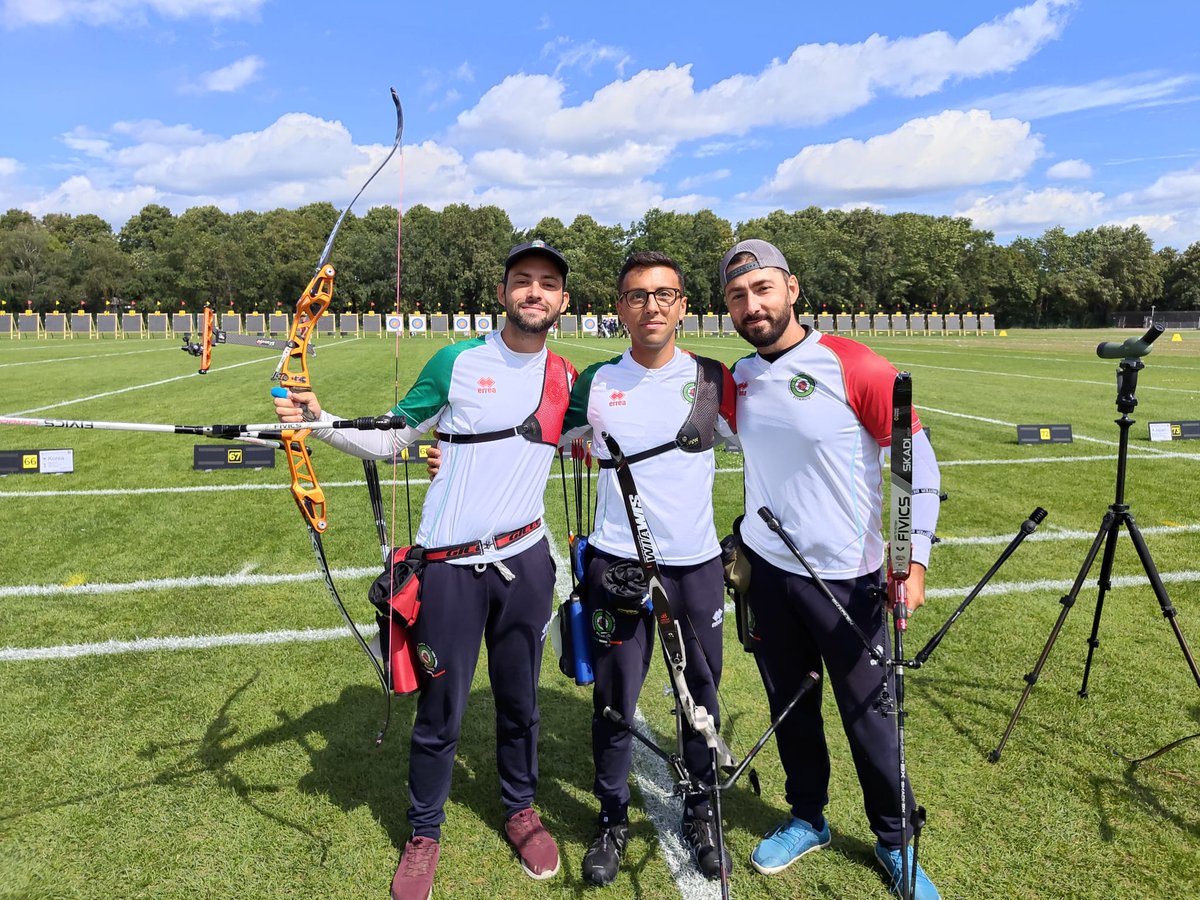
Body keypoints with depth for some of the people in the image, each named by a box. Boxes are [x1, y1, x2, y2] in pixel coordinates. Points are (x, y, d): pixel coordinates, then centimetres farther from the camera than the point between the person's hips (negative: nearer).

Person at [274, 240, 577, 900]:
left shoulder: (567, 378, 4)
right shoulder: (456, 362, -5)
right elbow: (390, 439, -1)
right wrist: (319, 421, -14)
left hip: (526, 559, 3)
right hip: (452, 566, -2)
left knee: (519, 701, 17)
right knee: (440, 713, 8)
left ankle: (520, 809, 42)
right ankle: (424, 834, 32)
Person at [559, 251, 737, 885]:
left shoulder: (714, 381, 0)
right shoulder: (594, 383, -1)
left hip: (697, 565, 1)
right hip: (616, 565, -1)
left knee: (702, 695, 12)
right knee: (614, 700, 9)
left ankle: (700, 812, 35)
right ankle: (612, 819, 31)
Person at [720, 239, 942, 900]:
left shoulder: (855, 367, -13)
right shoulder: (737, 380, 3)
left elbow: (915, 459, -10)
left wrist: (913, 557, -17)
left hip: (846, 577, -4)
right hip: (766, 571, 5)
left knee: (868, 714, 7)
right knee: (789, 705, 16)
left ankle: (895, 843, 30)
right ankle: (808, 819, 38)